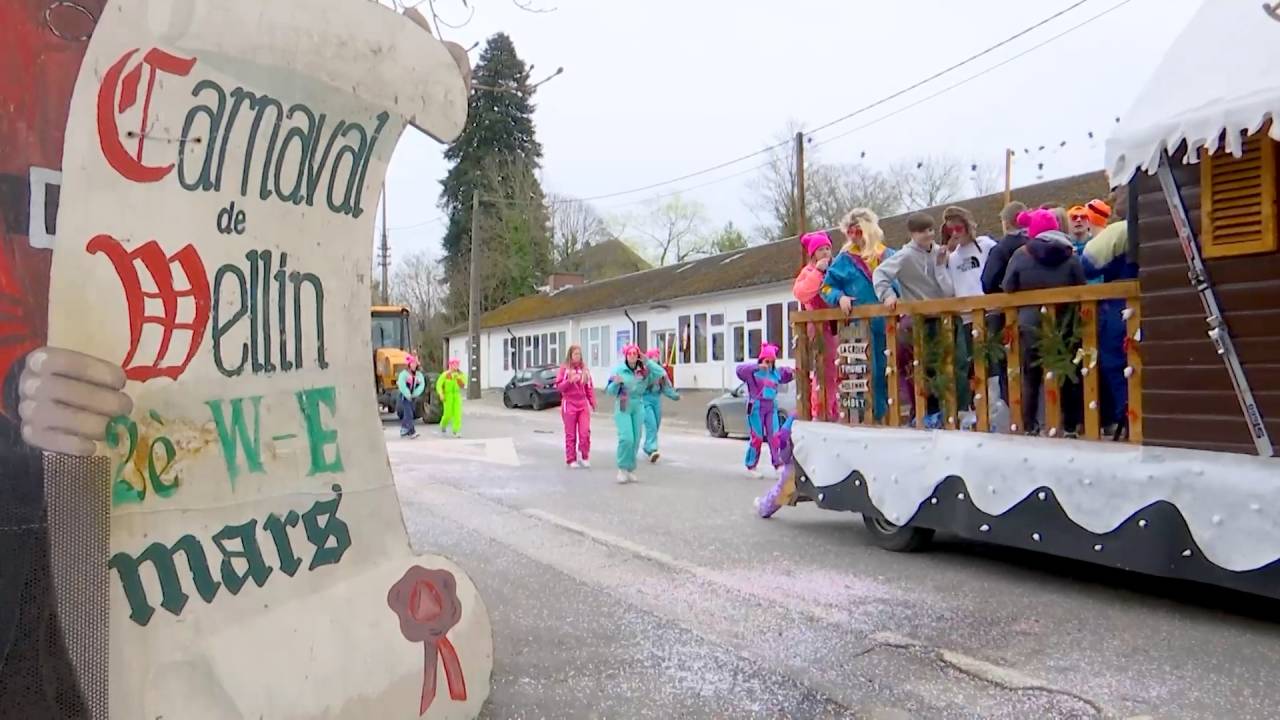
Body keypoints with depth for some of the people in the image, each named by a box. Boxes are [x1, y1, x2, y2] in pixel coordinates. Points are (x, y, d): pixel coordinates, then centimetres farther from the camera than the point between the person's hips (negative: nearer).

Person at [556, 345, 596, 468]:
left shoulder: (584, 369, 8)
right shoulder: (564, 368, -1)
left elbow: (589, 387, 10)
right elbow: (559, 386, -4)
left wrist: (592, 403, 4)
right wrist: (569, 381, -21)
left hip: (583, 404, 2)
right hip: (569, 404, -2)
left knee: (585, 432, -6)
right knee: (571, 434, 4)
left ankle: (583, 456, 10)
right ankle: (571, 459, 11)